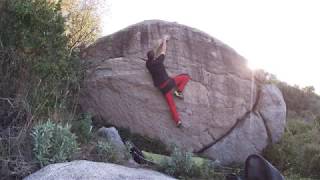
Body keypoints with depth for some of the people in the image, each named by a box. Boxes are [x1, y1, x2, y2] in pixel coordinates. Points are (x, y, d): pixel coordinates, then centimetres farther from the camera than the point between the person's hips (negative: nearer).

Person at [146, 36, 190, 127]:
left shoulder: (148, 64, 0)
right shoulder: (158, 61, -11)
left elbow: (152, 56, 20)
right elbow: (163, 51, 6)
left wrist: (159, 45, 25)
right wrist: (164, 40, 21)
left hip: (162, 88, 5)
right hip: (169, 83, -4)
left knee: (171, 104, 7)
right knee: (186, 76, 10)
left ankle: (177, 120, -2)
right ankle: (178, 91, -3)